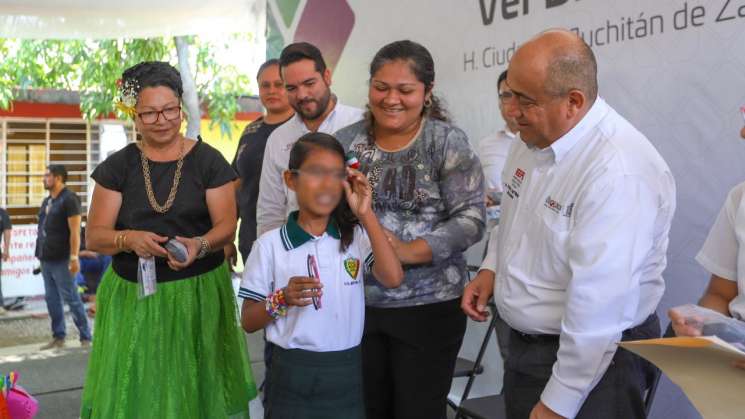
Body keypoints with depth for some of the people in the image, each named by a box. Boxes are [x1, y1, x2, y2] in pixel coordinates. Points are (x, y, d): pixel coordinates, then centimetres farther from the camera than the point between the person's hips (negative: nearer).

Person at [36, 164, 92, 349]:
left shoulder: (69, 199, -11)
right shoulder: (47, 201, 15)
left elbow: (75, 231, -16)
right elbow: (43, 230, 19)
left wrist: (74, 257, -21)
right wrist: (40, 255, 14)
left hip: (61, 260, -8)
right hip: (46, 259, 8)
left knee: (71, 298, -5)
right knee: (51, 299, 11)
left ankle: (85, 337, 1)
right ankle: (58, 337, 19)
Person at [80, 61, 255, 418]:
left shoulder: (208, 161, -1)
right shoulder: (118, 166, 3)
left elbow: (226, 225, -4)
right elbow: (94, 236, 0)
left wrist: (200, 245, -26)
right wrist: (130, 239, -21)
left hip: (198, 293, -1)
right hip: (134, 296, 1)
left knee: (197, 388, 5)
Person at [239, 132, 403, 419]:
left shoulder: (356, 237, 1)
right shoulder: (270, 245, -5)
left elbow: (393, 278, -17)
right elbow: (248, 322, 0)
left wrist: (365, 215, -15)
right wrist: (282, 300, -20)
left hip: (346, 373, 2)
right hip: (293, 373, -1)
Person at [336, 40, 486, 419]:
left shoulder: (448, 142, -5)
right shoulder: (346, 141, 4)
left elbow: (470, 219, -11)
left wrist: (410, 251, -22)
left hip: (428, 306, -3)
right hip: (357, 302, 3)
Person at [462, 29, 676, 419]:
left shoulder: (620, 172, -29)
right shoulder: (532, 136, -2)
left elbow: (598, 305, -29)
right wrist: (494, 270, 3)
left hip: (591, 361, -8)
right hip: (525, 343, 8)